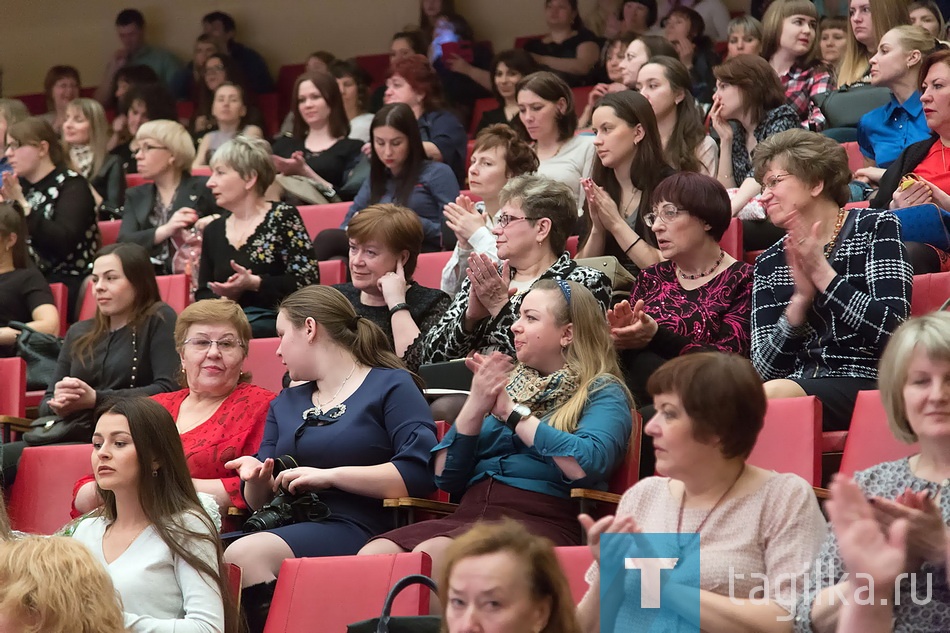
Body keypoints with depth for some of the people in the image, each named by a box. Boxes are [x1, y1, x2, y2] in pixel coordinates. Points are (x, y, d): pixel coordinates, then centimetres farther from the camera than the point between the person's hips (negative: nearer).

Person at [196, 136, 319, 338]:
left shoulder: (283, 217, 3)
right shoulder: (213, 231, 20)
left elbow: (308, 280, -5)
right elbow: (203, 294, 17)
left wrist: (253, 283, -16)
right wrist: (224, 297, -6)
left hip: (273, 320, -4)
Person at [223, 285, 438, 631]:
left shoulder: (391, 386, 7)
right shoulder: (284, 404, 28)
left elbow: (419, 472, -9)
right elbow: (261, 502, 26)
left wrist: (329, 476, -11)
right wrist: (256, 478, 2)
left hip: (352, 528, -6)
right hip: (285, 525, 6)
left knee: (244, 554, -35)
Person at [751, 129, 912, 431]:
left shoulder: (875, 227, 6)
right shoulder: (769, 263, 16)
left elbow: (892, 329, -8)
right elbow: (763, 368, 7)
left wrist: (822, 274, -7)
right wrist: (800, 298, -6)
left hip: (866, 381, -3)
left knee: (775, 393, -35)